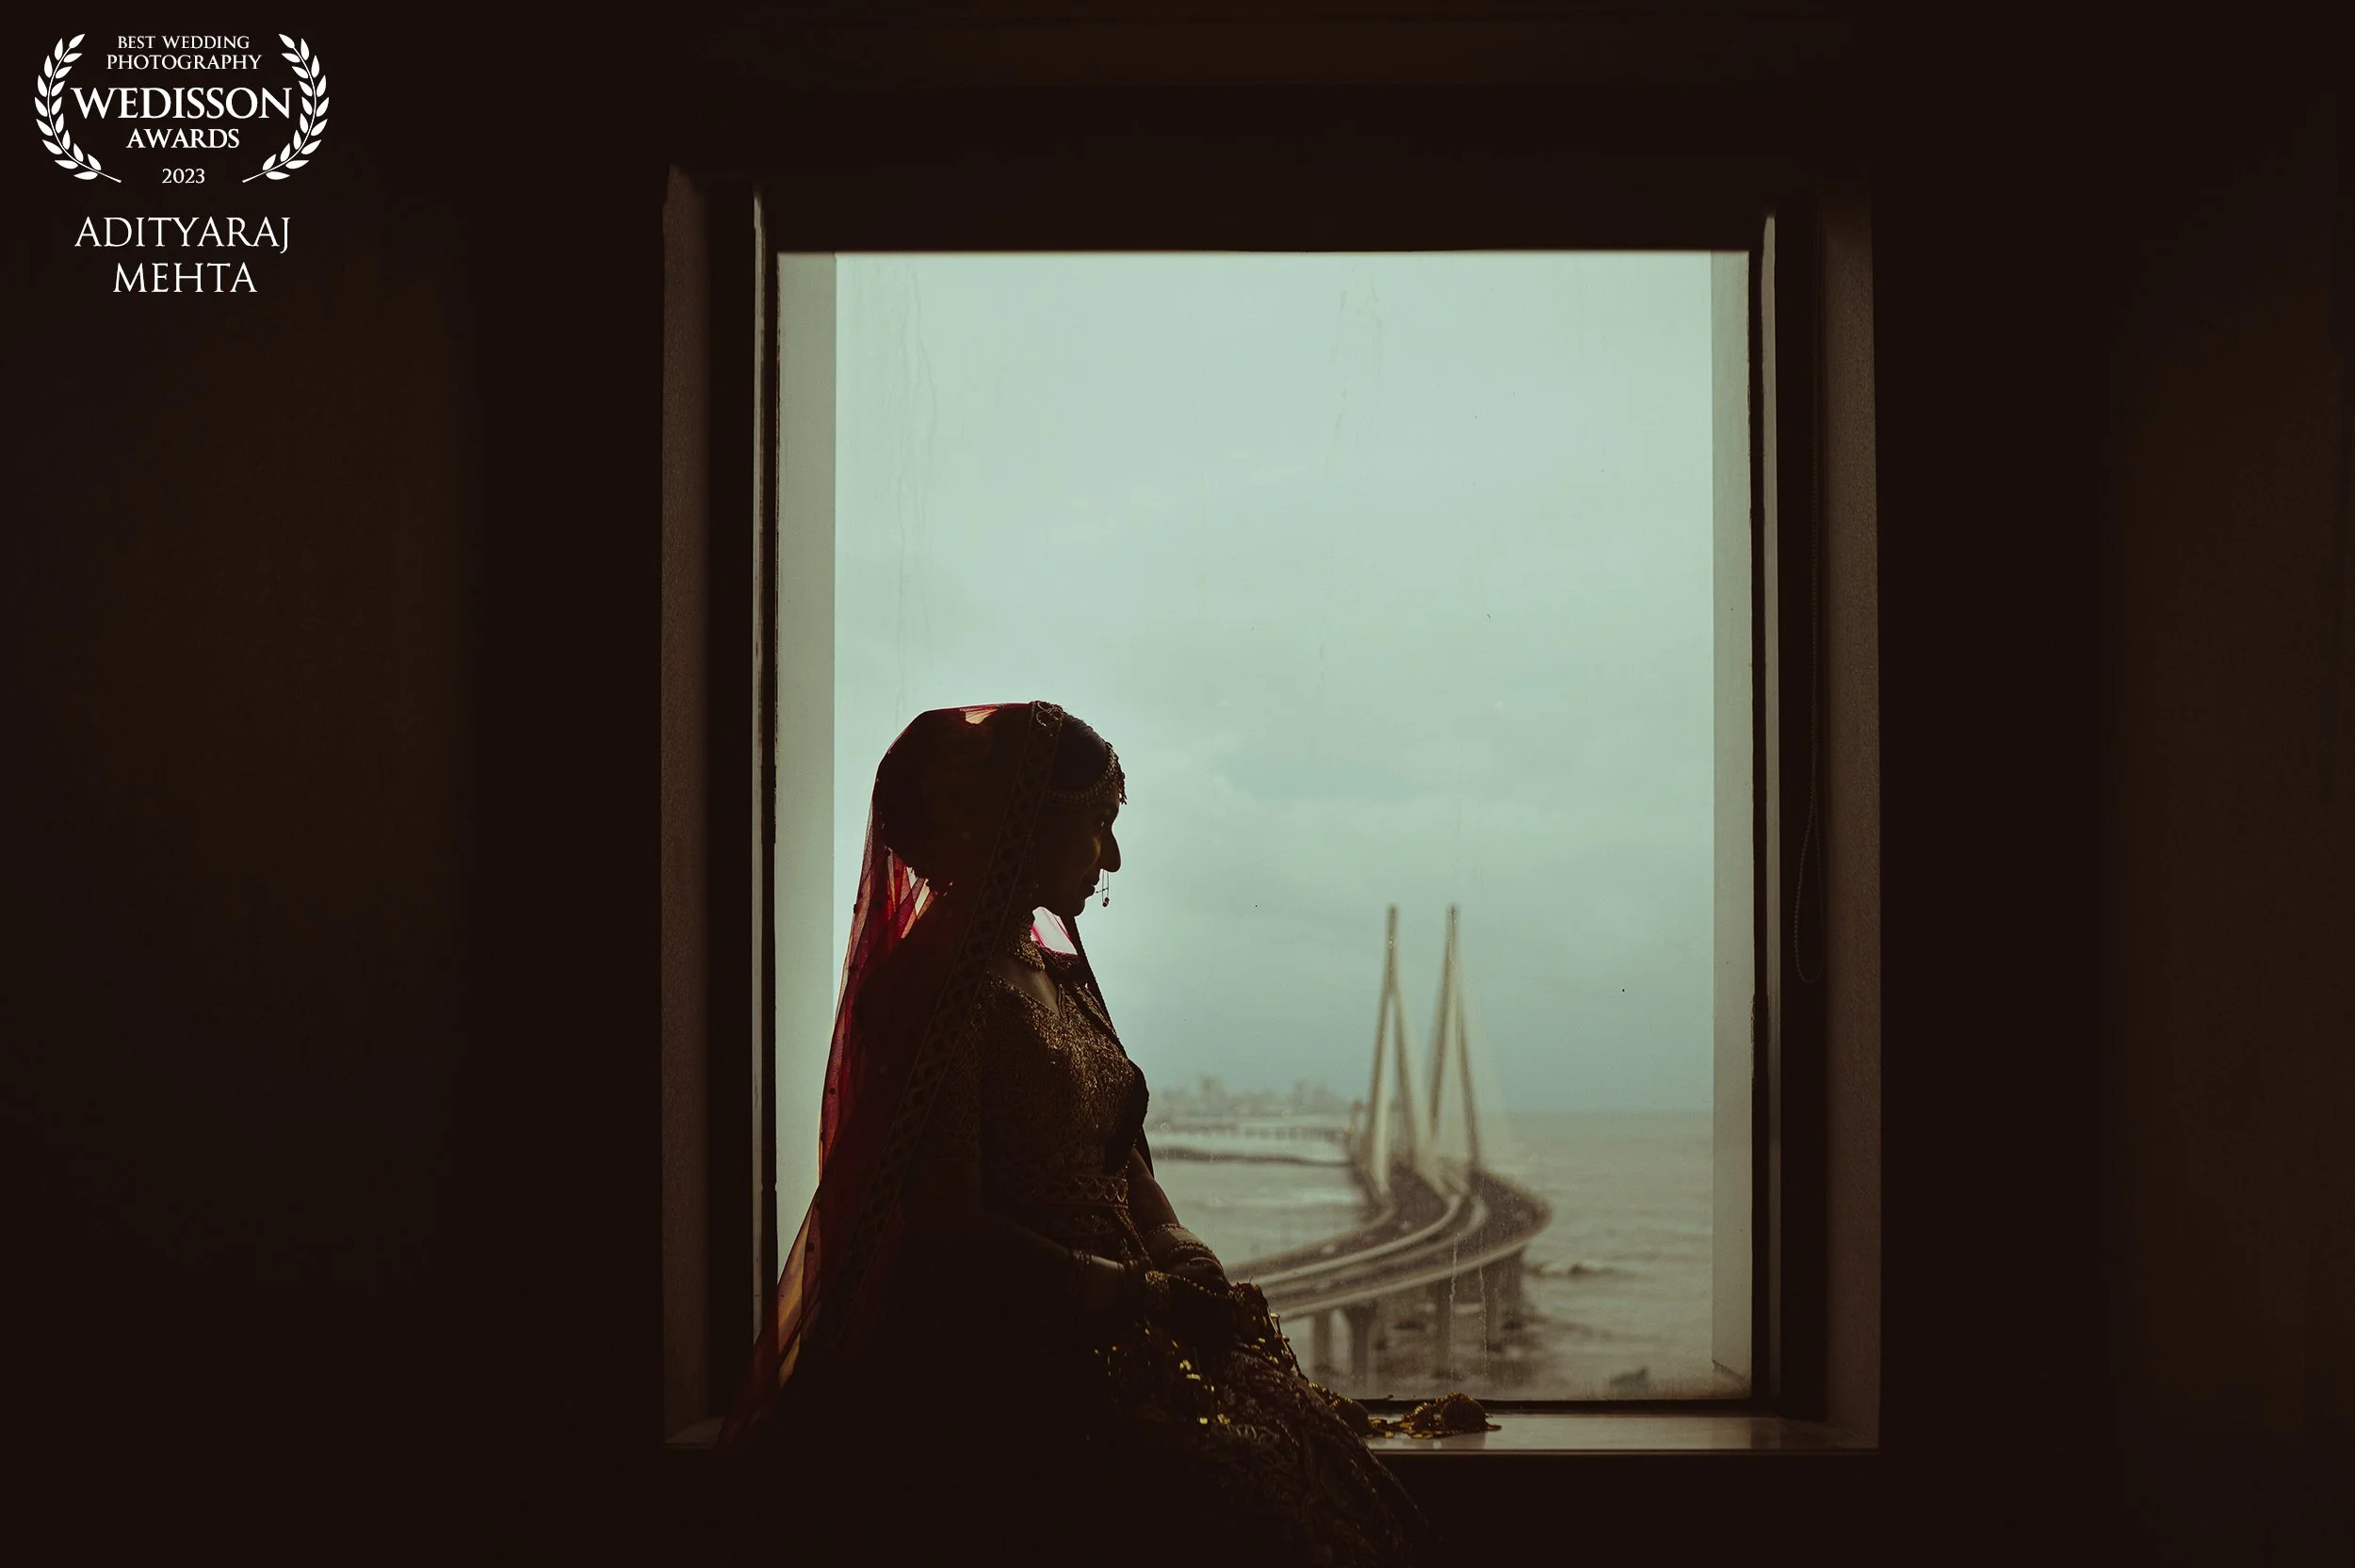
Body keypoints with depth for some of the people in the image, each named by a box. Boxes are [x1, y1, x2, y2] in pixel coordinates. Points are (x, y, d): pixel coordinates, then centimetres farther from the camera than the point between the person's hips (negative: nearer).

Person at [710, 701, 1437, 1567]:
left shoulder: (1057, 976, 17)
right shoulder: (949, 986, -11)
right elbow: (949, 1226, -15)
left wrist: (1192, 1272, 2)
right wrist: (1135, 1293, -16)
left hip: (1105, 1330, 8)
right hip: (998, 1358, -8)